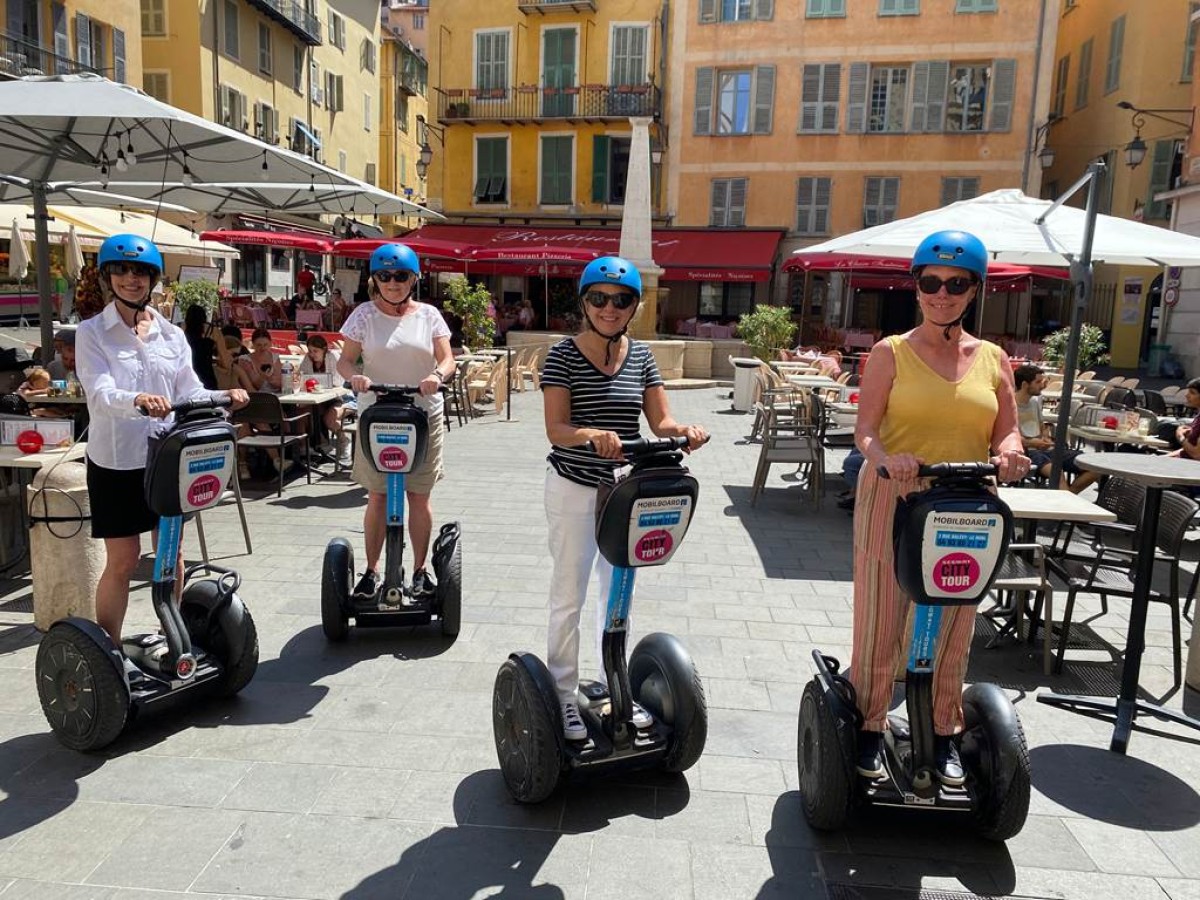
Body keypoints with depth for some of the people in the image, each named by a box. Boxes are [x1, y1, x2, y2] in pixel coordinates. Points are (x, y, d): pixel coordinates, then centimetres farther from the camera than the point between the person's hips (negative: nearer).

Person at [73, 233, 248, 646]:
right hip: (115, 460, -3)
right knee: (123, 559, 1)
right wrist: (137, 400, -39)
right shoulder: (92, 333, -3)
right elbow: (100, 394, -18)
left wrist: (223, 396, -20)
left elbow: (190, 391, 1)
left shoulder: (171, 334, 7)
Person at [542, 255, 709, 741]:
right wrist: (593, 435, -39)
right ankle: (562, 692, 20)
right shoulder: (563, 355, -11)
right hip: (573, 488, -5)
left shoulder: (641, 356, 3)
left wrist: (682, 431, -24)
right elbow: (556, 429, -19)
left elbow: (660, 421, -1)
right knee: (570, 593, 4)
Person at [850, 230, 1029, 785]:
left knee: (952, 633, 12)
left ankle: (944, 736, 29)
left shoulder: (993, 359, 8)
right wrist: (885, 460, -29)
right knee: (879, 627, 5)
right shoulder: (891, 352, 0)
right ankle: (870, 730, 22)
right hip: (893, 504, -2)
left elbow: (1006, 432, 8)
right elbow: (865, 431, -8)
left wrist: (1007, 454, -16)